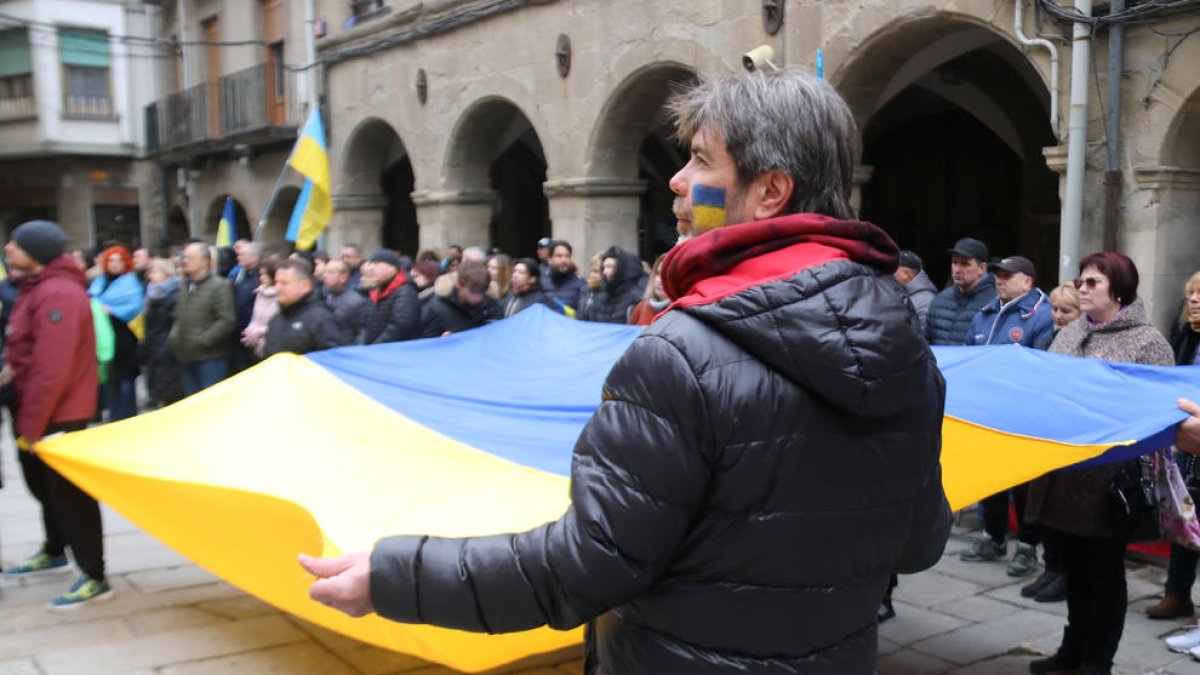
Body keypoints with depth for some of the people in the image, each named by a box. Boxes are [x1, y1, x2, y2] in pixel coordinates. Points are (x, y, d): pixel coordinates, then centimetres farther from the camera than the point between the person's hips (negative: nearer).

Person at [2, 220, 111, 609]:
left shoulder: (57, 293, -22)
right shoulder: (38, 287, 12)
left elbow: (51, 369, -27)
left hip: (59, 415, -10)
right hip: (39, 411, 10)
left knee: (69, 493, -3)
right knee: (47, 485, 23)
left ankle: (94, 578, 5)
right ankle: (54, 552, 42)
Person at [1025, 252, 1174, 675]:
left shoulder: (1148, 342, -6)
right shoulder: (1068, 334, 12)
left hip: (1108, 480, -5)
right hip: (1064, 475, 6)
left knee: (1104, 572, 7)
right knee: (1075, 569, 17)